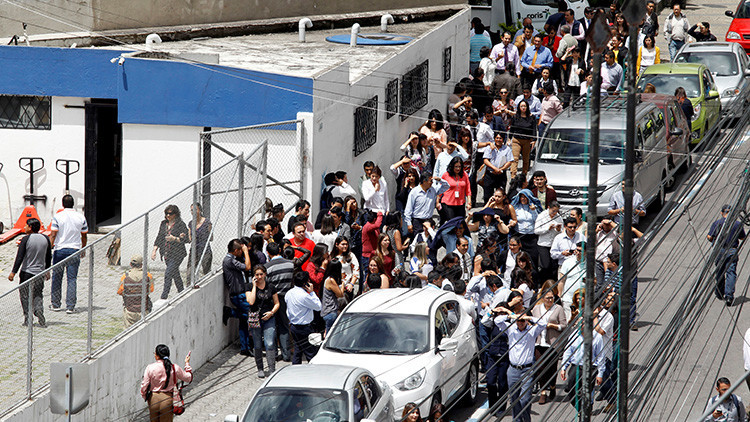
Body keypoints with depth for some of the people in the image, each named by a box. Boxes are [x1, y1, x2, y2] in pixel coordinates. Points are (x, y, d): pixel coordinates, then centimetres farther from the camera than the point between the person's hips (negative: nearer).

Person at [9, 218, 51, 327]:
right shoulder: (45, 239, 4)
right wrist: (47, 271, 25)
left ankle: (28, 319, 0)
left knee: (25, 296, 4)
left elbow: (19, 257, -13)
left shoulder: (26, 239, -10)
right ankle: (39, 308, -12)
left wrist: (13, 272, -10)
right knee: (38, 295, 15)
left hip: (27, 273, -4)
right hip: (40, 273, 4)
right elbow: (49, 257, 12)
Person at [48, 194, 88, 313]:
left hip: (60, 250, -1)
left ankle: (55, 304, 17)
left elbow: (53, 235, -10)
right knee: (72, 279, 2)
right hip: (74, 250, 1)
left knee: (57, 278, 10)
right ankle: (70, 307, -2)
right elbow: (84, 236, 11)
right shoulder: (81, 217, 2)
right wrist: (82, 249, 24)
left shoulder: (57, 217, -6)